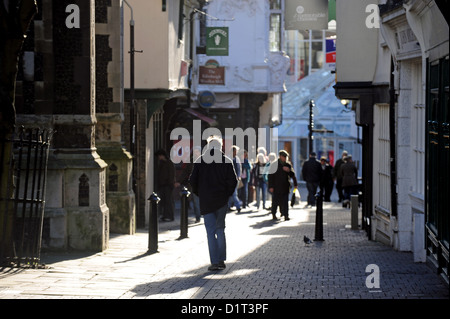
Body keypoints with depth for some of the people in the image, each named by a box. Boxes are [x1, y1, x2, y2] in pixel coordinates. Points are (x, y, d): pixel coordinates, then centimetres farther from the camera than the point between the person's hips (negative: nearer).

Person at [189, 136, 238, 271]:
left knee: (211, 231, 0)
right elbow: (233, 180, -6)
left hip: (206, 201, -1)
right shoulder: (226, 161, -1)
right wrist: (227, 194, 7)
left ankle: (215, 262, -8)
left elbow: (192, 180, -1)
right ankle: (221, 260, 12)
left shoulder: (200, 161, 1)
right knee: (220, 229, 14)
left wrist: (199, 194, 12)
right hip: (222, 200, 1)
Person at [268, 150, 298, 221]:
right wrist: (271, 186, -7)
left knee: (285, 201, -3)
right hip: (276, 187, -2)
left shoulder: (288, 165, 9)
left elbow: (292, 175, 9)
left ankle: (286, 215, 0)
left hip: (285, 187, 2)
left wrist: (289, 171, -13)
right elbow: (271, 176, -2)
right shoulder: (275, 164, -2)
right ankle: (274, 214, 19)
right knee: (275, 201, 5)